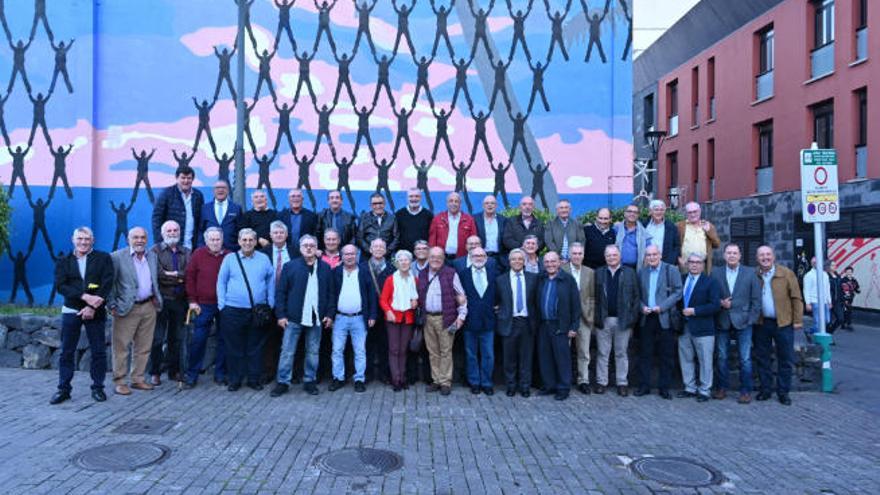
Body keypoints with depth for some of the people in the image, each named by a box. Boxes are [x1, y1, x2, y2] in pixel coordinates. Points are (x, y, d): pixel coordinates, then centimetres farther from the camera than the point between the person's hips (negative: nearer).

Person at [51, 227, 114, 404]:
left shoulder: (103, 258, 3)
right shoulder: (64, 261, 8)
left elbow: (107, 284, -6)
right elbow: (60, 285, -5)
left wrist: (92, 307, -14)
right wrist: (85, 297, -18)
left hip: (96, 312, -1)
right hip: (71, 310, 2)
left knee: (99, 351, 1)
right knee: (67, 351, 4)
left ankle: (97, 388, 12)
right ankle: (63, 389, 13)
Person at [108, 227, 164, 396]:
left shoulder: (152, 256, 11)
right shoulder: (117, 257, -6)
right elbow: (109, 283, -7)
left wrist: (156, 298, 10)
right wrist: (112, 305, -10)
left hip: (149, 307, 5)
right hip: (127, 308, -5)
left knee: (144, 347, 10)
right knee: (121, 346, 0)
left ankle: (138, 379, 21)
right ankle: (119, 381, 10)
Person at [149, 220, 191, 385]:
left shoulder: (186, 253, 15)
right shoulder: (156, 250, 4)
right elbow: (157, 273, -11)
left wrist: (172, 275, -15)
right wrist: (179, 278, -10)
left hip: (180, 300, 3)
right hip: (162, 299, -3)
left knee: (177, 338, 9)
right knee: (158, 338, -1)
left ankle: (174, 371, 18)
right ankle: (155, 373, 7)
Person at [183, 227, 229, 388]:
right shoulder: (198, 254, 1)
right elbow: (190, 277, 2)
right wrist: (192, 300, -1)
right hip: (204, 305, -1)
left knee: (223, 340, 6)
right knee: (198, 340, 1)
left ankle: (220, 374, 18)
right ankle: (191, 375, 12)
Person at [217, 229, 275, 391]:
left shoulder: (264, 259, 5)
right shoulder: (229, 259, 3)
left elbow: (271, 282, 8)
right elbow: (221, 282, 5)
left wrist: (270, 305, 3)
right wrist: (222, 305, -1)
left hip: (258, 311, 1)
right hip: (233, 311, -1)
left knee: (255, 348, 8)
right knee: (234, 348, 6)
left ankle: (254, 379, 19)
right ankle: (234, 380, 18)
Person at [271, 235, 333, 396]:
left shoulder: (325, 268, 6)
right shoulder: (290, 266, 0)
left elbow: (331, 293, 8)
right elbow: (280, 292, 0)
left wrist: (329, 314, 2)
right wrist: (281, 315, -6)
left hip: (316, 318, 2)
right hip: (293, 317, -2)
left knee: (313, 352, 10)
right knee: (287, 352, 2)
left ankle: (309, 381, 22)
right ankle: (283, 382, 13)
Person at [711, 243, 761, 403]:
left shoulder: (750, 273, 2)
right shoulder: (716, 274, 5)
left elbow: (756, 298, 1)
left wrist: (752, 319, -4)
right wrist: (720, 304, -13)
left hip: (743, 322, -1)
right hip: (722, 322, 1)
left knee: (745, 359, 0)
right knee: (721, 357, 8)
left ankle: (745, 391, 10)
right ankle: (721, 388, 19)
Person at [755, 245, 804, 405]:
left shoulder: (786, 274, -3)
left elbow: (796, 298, -3)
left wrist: (798, 320, -6)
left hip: (783, 323, -2)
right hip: (761, 323, 2)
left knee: (785, 359, 4)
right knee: (762, 358, 9)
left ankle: (783, 392, 16)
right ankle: (765, 389, 21)